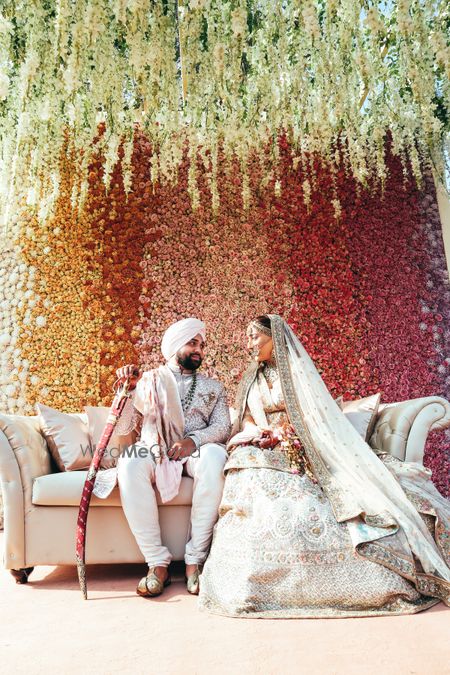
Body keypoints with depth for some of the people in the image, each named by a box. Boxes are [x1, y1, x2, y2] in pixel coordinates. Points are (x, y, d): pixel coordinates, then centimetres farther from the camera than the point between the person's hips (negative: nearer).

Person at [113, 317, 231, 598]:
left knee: (214, 457, -35)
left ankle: (195, 559, -25)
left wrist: (194, 440, -15)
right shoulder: (147, 381, 13)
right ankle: (157, 562, -25)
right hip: (153, 451, 0)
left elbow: (223, 427, 5)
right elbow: (122, 429, 7)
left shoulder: (213, 386, 19)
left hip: (195, 451, 1)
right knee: (130, 464, -35)